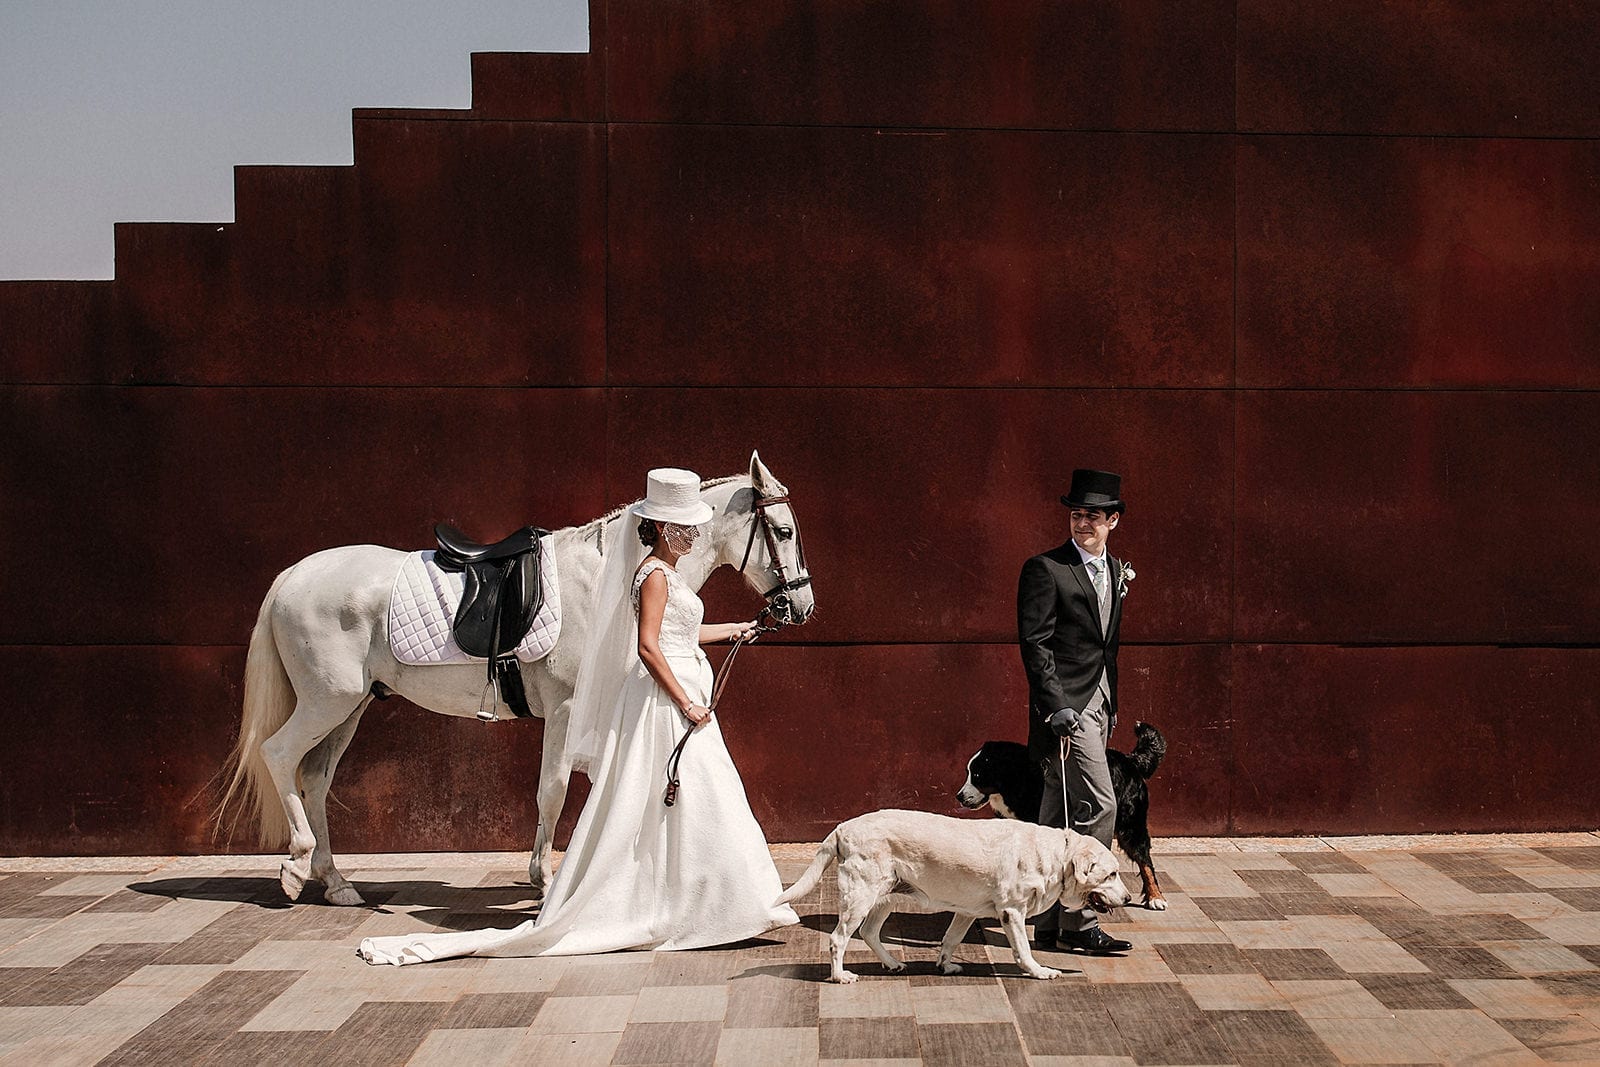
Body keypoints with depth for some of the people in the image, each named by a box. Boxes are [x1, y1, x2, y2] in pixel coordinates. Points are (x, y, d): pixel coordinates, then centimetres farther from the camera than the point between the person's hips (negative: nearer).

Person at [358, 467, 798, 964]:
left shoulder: (666, 573, 16)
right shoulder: (656, 575, -14)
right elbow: (647, 647, -23)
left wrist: (736, 629, 35)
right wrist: (687, 704, -23)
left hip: (676, 697, 10)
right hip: (665, 700, -10)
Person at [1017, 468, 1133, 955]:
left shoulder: (1115, 570, 15)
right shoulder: (1045, 569, -9)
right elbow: (1034, 642, -14)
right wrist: (1056, 705, -20)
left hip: (1097, 705, 8)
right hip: (1065, 705, -8)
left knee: (1061, 815, 12)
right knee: (1099, 805, -13)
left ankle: (1050, 924, 18)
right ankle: (1080, 924, -8)